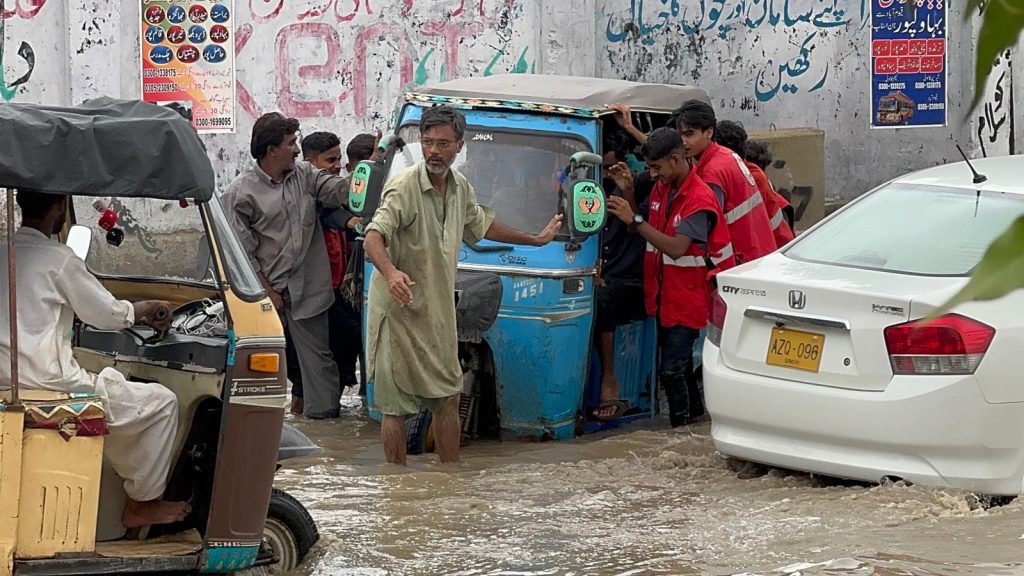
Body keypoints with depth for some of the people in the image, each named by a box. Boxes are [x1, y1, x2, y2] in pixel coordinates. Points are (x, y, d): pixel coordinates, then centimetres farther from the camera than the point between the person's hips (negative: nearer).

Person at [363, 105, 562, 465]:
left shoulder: (460, 188, 9)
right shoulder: (404, 187, -16)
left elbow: (482, 226, 28)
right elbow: (373, 237, -28)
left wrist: (535, 240, 37)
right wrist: (390, 272, -48)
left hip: (440, 312, 8)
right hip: (400, 312, -8)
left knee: (448, 398, 13)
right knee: (395, 406, -4)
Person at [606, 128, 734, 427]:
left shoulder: (699, 199, -21)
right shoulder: (661, 189, 5)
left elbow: (676, 247, -28)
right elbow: (647, 230, 12)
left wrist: (634, 220, -31)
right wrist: (628, 192, -1)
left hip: (687, 297, -8)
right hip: (665, 293, 8)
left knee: (671, 369, -9)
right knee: (680, 362, 19)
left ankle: (681, 429, 1)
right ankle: (695, 410, 36)